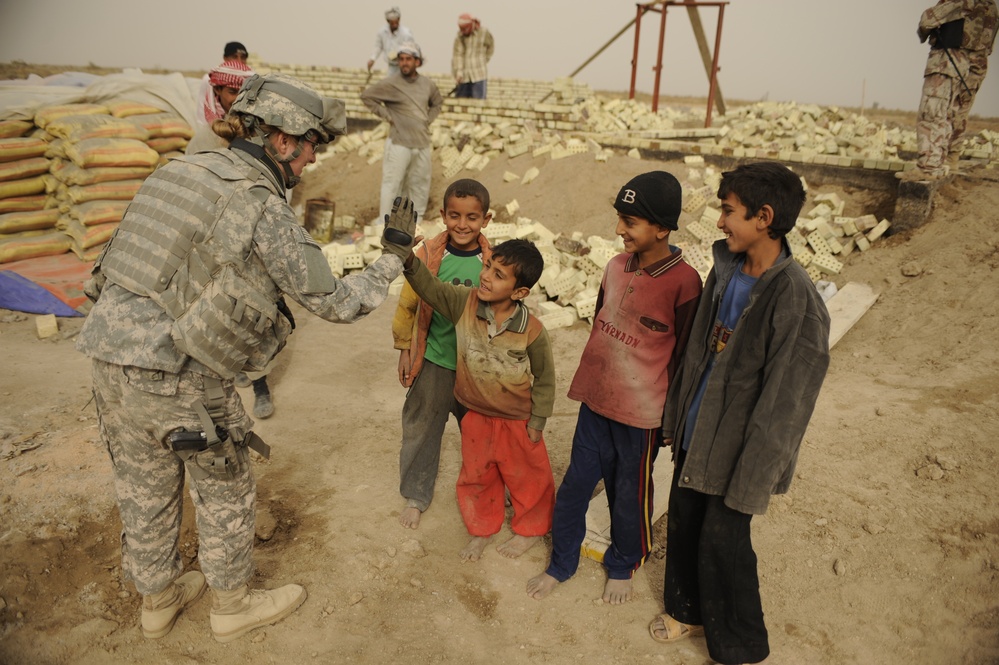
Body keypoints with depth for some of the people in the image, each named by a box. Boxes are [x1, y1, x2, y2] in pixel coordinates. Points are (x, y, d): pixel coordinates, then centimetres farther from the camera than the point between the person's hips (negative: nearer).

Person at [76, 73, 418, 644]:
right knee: (226, 491, 14)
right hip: (178, 380, -8)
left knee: (145, 487, 23)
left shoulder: (182, 169, 9)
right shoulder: (266, 211, -14)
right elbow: (337, 303, -8)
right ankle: (234, 606, 35)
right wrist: (395, 254, 2)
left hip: (111, 355, 8)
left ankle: (159, 598, 45)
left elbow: (137, 257, 17)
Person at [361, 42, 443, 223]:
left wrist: (429, 118, 9)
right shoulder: (391, 84, -8)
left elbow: (437, 103, 24)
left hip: (423, 144, 5)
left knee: (420, 184, 13)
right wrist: (386, 115, -8)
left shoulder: (427, 84, 6)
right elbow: (366, 95, -5)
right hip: (399, 144, -5)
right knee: (392, 184, -5)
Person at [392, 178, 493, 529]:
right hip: (433, 362, 0)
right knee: (421, 431, 15)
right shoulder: (428, 254, -13)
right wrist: (404, 349, 2)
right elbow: (408, 303, -2)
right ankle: (416, 496, 36)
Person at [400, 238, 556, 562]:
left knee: (525, 478, 17)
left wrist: (537, 421, -6)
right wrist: (407, 259, -46)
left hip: (517, 420, -3)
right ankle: (482, 528, 45)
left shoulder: (532, 331, -25)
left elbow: (544, 378, -11)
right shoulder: (464, 303, -19)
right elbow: (430, 287, -27)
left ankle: (531, 529, 43)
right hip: (475, 414, 3)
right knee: (476, 476, 20)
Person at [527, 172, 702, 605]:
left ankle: (623, 566, 40)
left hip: (641, 410, -5)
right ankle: (561, 563, 34)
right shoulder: (616, 266, 1)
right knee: (576, 482, 14)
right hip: (595, 399, 5)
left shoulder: (683, 283, -17)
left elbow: (683, 357, -11)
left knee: (630, 492, 14)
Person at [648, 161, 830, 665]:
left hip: (738, 447, -7)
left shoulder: (796, 301, -24)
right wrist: (675, 416, 13)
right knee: (682, 524, 20)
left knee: (722, 543, 8)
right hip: (695, 433, 7)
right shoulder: (725, 269, -1)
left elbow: (782, 402, -21)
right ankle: (687, 610, 46)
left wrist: (750, 481, -17)